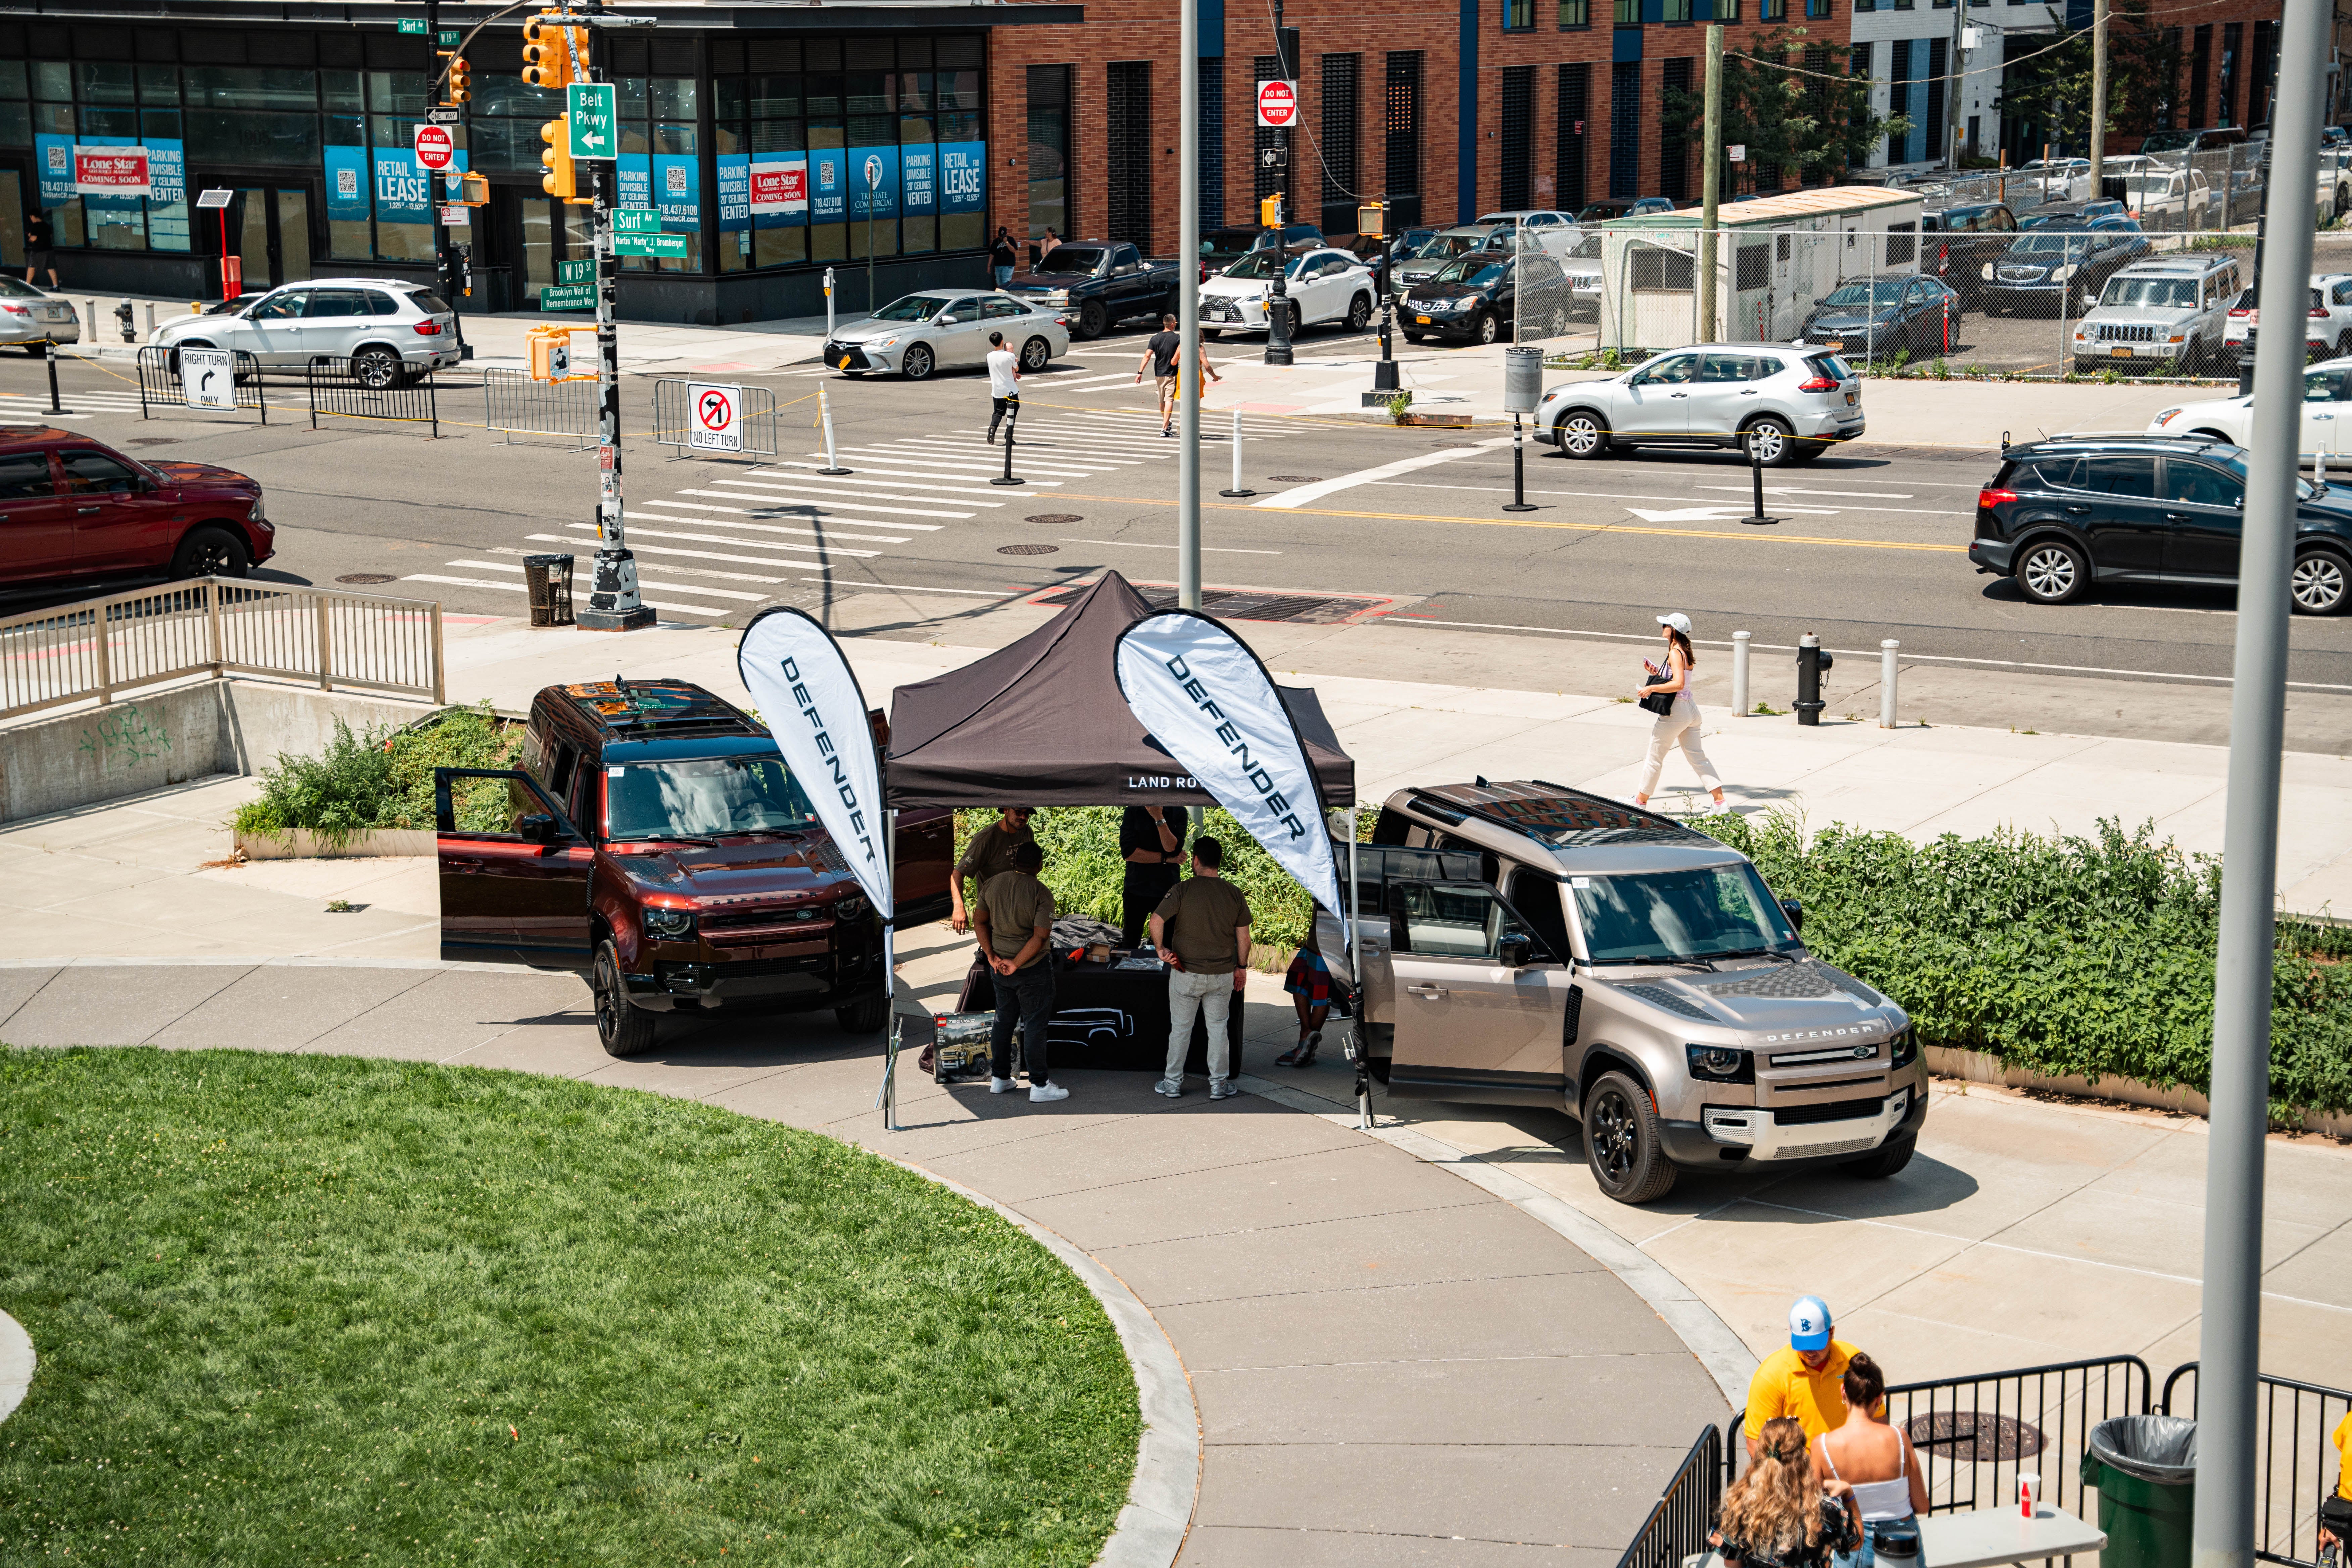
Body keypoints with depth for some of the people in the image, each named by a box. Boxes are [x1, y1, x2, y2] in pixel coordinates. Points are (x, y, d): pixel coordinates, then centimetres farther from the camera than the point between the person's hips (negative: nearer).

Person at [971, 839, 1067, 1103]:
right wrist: (1017, 964, -16)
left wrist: (991, 955, 3)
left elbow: (979, 920, 5)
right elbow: (1041, 936, -22)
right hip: (1032, 970, -6)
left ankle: (999, 1078, 25)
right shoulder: (1041, 893, -17)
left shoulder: (993, 884, 0)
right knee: (1034, 1024, 1)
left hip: (1001, 966, 6)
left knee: (1004, 1020, 18)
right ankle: (1039, 1085, 4)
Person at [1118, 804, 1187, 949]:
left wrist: (1159, 818, -23)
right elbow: (1127, 852, -10)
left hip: (1167, 889, -1)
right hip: (1136, 889, 1)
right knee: (1130, 944, 8)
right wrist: (1166, 858, -12)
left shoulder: (1178, 813, -2)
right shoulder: (1132, 812, 0)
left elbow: (1173, 848, -15)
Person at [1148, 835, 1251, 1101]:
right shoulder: (1235, 895, -3)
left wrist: (1161, 949, -4)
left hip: (1186, 973, -2)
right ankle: (1219, 1084, 16)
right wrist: (1242, 966, 14)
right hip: (1222, 974, 2)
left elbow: (1156, 920, -18)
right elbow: (1243, 936, 3)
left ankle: (1173, 1083, 17)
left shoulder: (1182, 890, -12)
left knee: (1180, 1028, 9)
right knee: (1218, 1028, 13)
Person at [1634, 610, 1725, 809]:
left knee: (1655, 758, 6)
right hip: (1690, 709, 9)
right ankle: (1720, 801, 3)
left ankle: (1641, 801, 19)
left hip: (1675, 711, -9)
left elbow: (1679, 684, -29)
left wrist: (1652, 688, -22)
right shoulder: (1684, 651, 11)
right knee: (1698, 757, 9)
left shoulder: (1675, 653, -17)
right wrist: (1657, 673, 9)